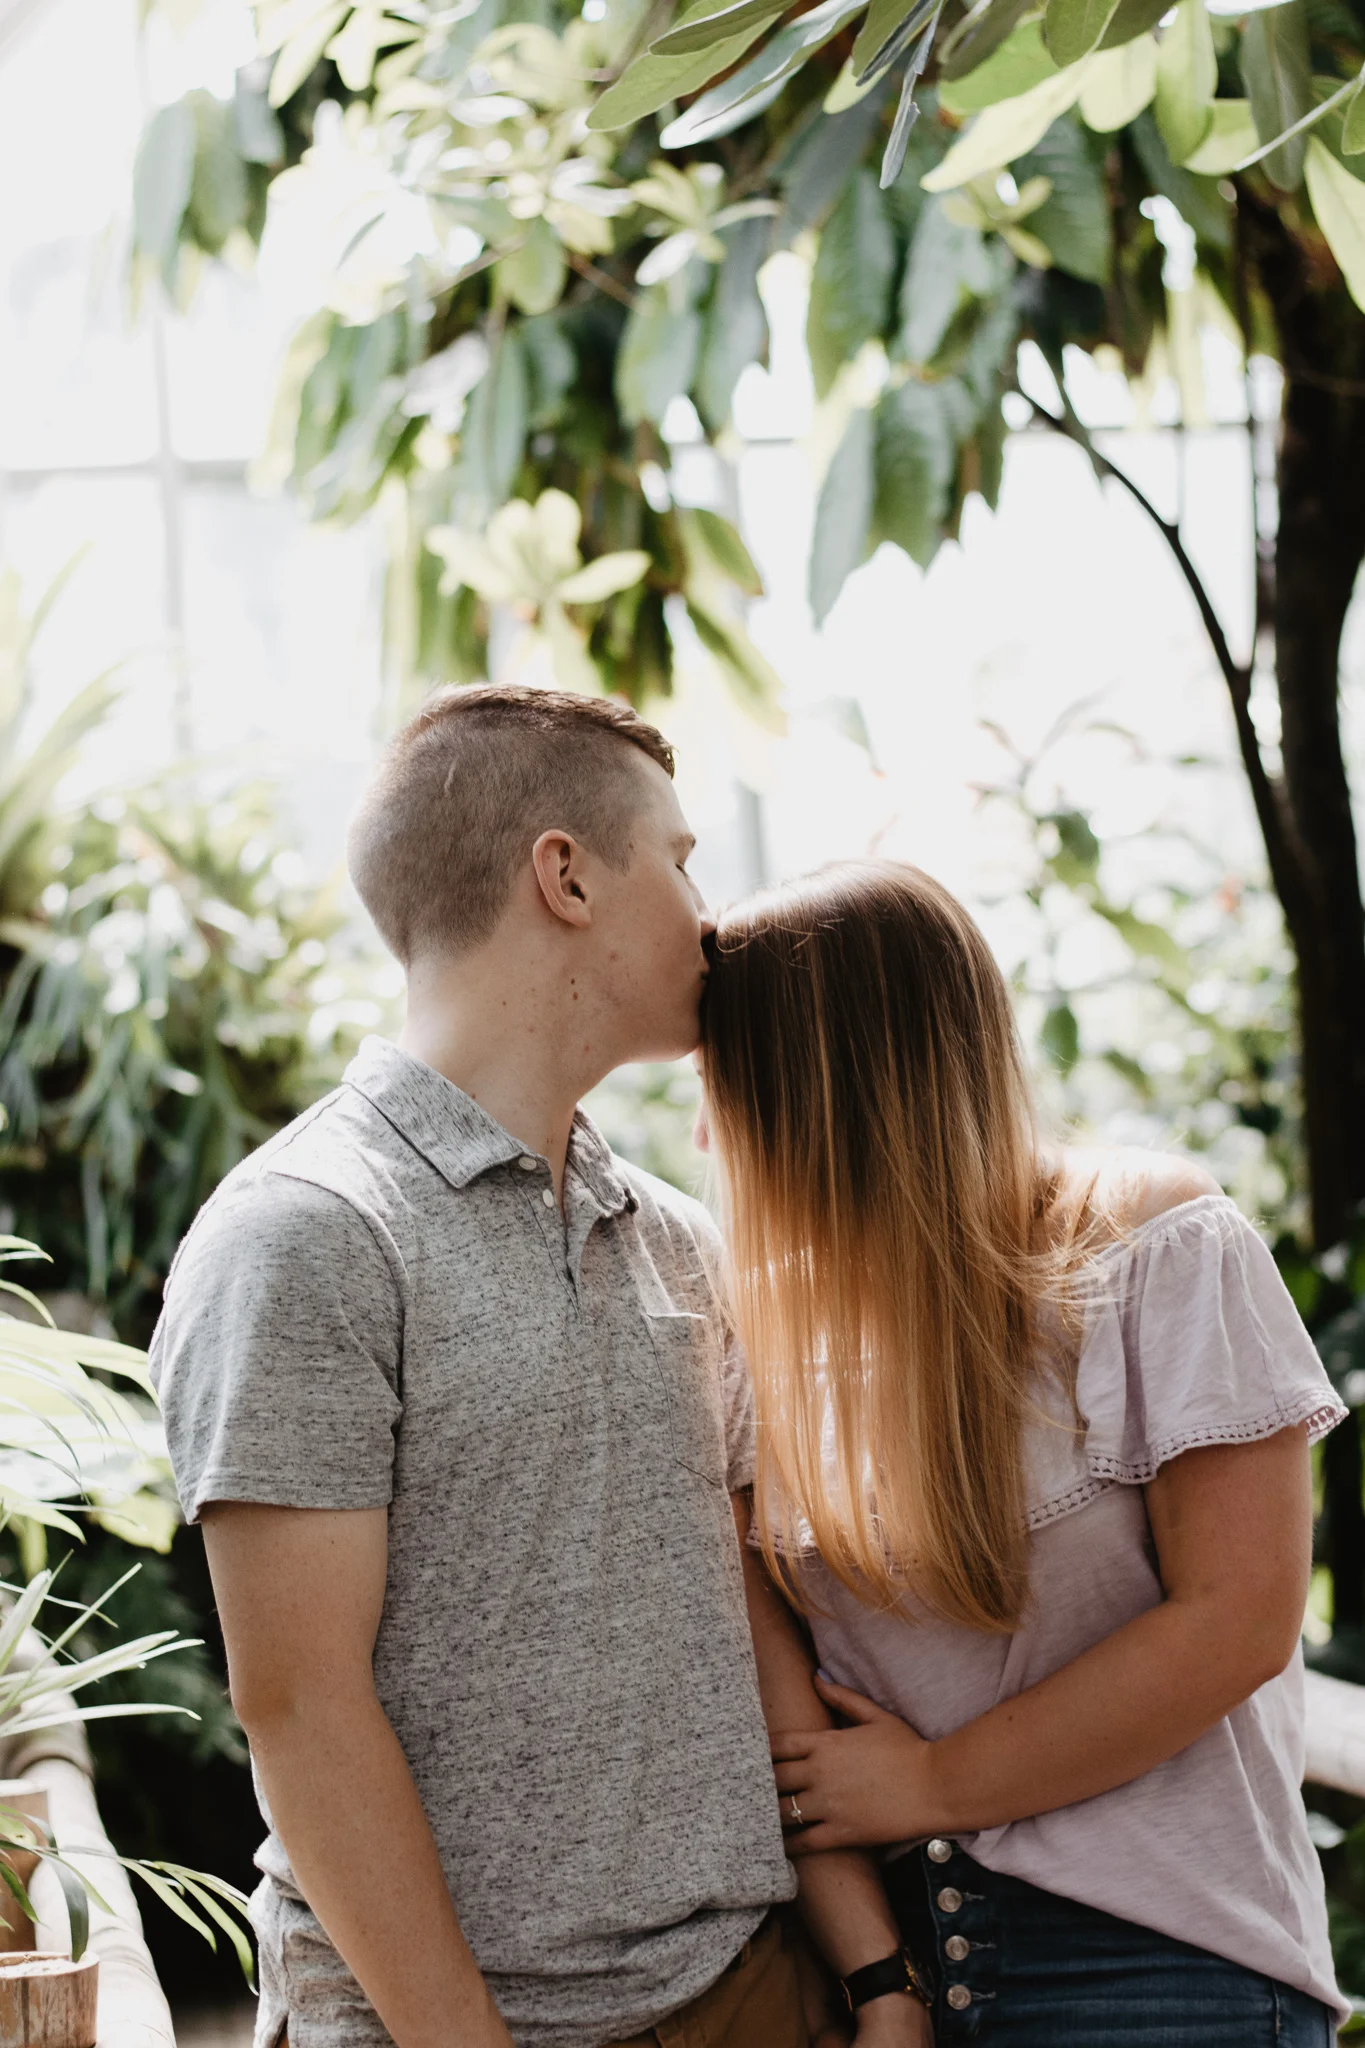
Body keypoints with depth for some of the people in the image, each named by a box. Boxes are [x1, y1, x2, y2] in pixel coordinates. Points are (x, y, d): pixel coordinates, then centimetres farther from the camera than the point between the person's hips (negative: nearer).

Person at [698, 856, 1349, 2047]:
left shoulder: (1161, 1253, -10)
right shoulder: (777, 1318, 3)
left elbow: (1236, 1620, -15)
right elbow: (766, 1635, 0)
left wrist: (930, 1784, -11)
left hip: (1159, 1951, -4)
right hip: (884, 1934, 4)